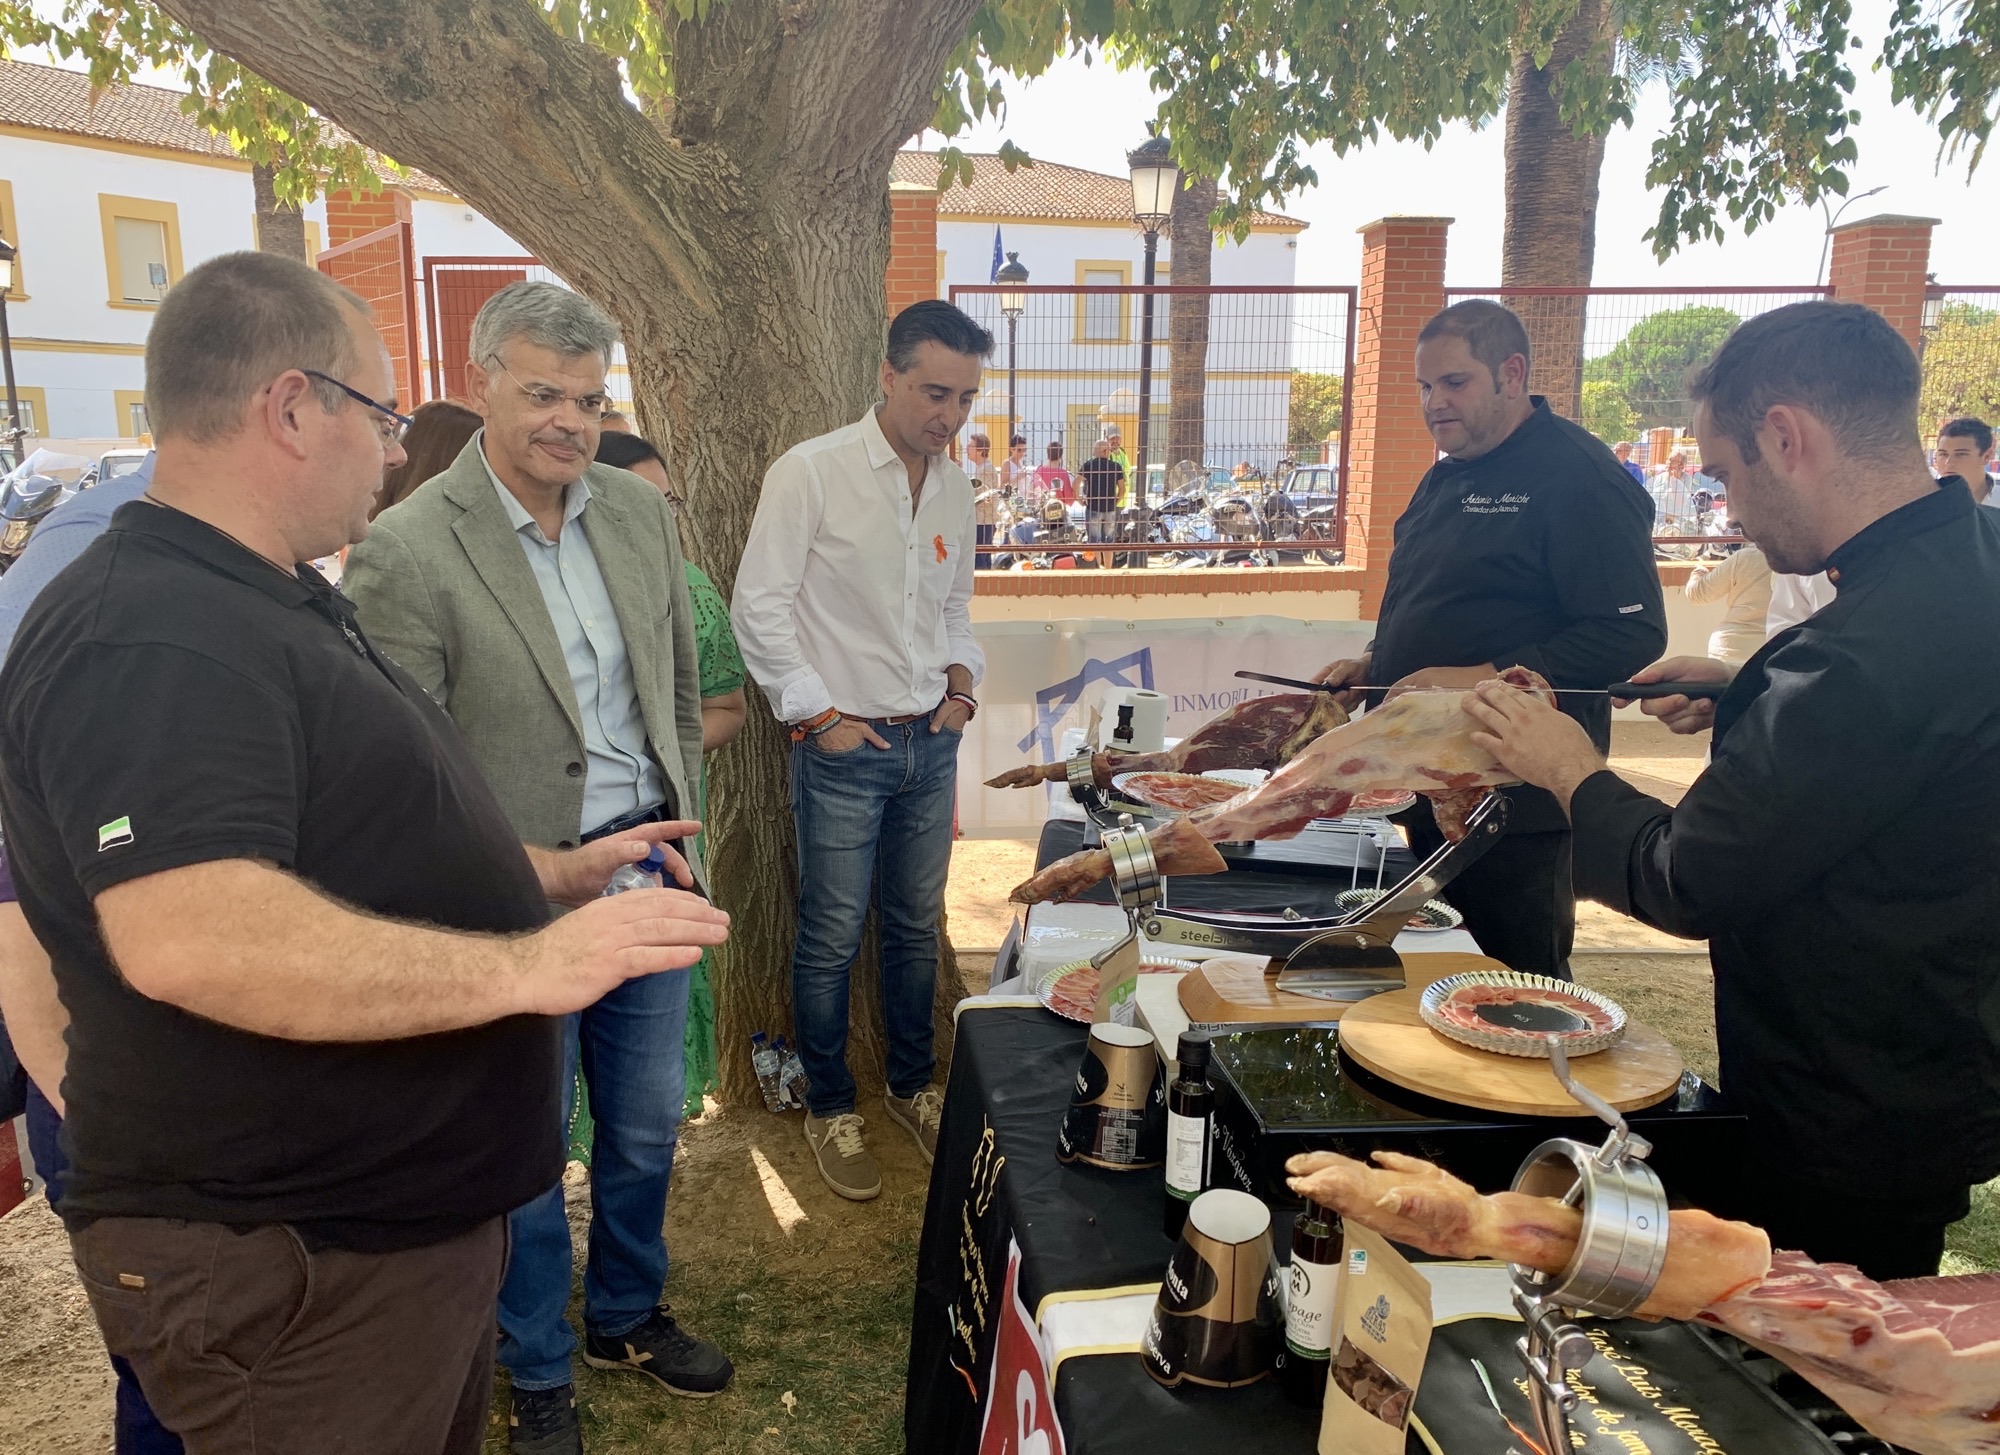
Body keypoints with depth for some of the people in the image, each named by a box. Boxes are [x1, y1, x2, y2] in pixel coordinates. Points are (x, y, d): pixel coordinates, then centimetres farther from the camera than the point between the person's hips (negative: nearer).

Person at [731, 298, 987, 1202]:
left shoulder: (955, 487, 8)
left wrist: (962, 672, 5)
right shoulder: (810, 473, -11)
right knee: (831, 939, 5)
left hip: (930, 743, 6)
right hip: (843, 747, -5)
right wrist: (820, 715, -12)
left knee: (915, 928, 16)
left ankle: (912, 1089, 34)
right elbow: (759, 609, -11)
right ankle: (829, 1109, 24)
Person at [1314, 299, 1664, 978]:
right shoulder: (1448, 476, 15)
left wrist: (1485, 678, -26)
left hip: (1515, 801, -9)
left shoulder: (1579, 476, -14)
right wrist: (1376, 663, 8)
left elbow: (1632, 634, -21)